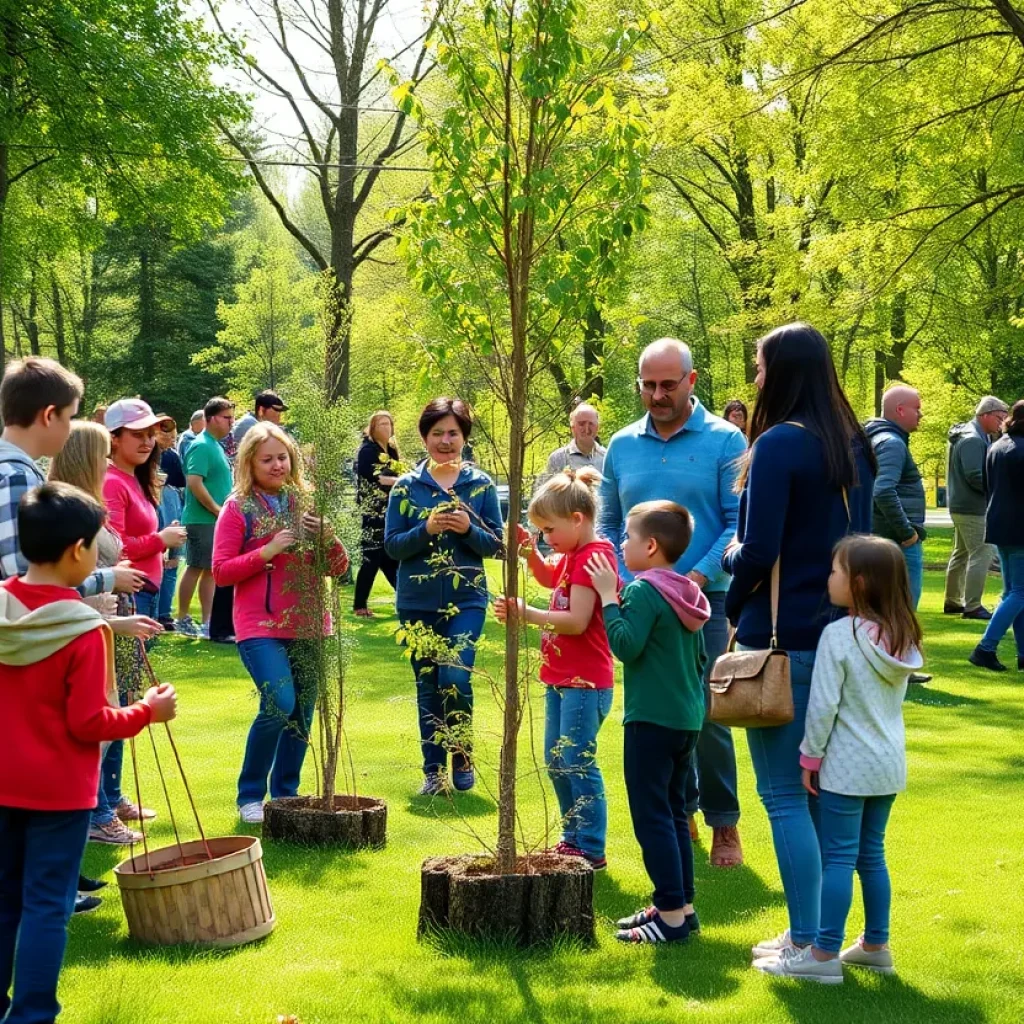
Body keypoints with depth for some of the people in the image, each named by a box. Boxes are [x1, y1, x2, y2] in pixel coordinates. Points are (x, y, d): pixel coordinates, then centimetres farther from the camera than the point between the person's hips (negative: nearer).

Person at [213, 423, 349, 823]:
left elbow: (339, 566, 9)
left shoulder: (306, 503, 9)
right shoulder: (238, 508, -2)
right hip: (261, 626, -5)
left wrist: (326, 536, -11)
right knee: (280, 704, -19)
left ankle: (286, 795, 23)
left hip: (307, 625, 5)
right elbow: (220, 572, -6)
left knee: (302, 713, 7)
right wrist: (266, 551, -18)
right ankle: (250, 795, -1)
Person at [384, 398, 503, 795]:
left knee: (455, 677, -15)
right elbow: (392, 545, -1)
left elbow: (497, 543, 2)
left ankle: (462, 756, 9)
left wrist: (469, 528, -17)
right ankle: (434, 770, 19)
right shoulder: (406, 486, 2)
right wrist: (427, 529, -18)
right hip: (417, 602, 1)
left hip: (466, 598, -1)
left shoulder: (481, 484, 1)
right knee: (427, 685, 8)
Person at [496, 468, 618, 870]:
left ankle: (591, 849, -1)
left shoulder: (592, 557, -19)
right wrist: (529, 549, 12)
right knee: (556, 761, 17)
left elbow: (576, 621, -26)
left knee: (577, 762, -7)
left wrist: (526, 614, -25)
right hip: (560, 678, 11)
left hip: (584, 682, -11)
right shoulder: (573, 555, 12)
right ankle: (573, 838, 27)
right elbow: (548, 578, 30)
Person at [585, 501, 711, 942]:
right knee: (673, 812, 17)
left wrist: (609, 596, -17)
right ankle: (681, 905, 22)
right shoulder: (687, 593, 12)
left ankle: (671, 915, -4)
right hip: (687, 719, 9)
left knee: (651, 817, -4)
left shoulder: (643, 591, -15)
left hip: (651, 721, -9)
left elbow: (626, 646, -24)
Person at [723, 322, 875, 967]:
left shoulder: (779, 444, -14)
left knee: (784, 794, -1)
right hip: (840, 633, 8)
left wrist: (730, 559, 3)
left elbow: (757, 553, -17)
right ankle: (825, 927, 22)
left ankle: (806, 942, 2)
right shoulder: (854, 446, 9)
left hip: (783, 637, -8)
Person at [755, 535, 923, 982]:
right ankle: (875, 945, 24)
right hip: (889, 764, 7)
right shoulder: (903, 638, 5)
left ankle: (824, 954, 2)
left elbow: (823, 704, -16)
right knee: (872, 855, 16)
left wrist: (810, 756, -6)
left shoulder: (838, 635, -17)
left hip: (846, 766, -7)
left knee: (838, 857, -2)